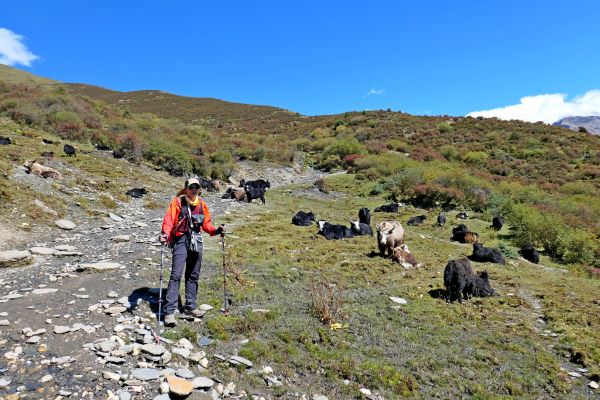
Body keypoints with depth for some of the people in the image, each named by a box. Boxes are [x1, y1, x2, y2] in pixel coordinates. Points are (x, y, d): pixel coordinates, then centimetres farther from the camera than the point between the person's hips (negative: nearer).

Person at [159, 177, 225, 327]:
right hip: (181, 240, -5)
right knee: (176, 274, -12)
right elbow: (169, 219, -13)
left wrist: (216, 230, -1)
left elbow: (206, 223, 15)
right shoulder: (178, 202, -4)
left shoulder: (202, 204, 10)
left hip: (197, 242, 6)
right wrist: (165, 234, -29)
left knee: (193, 275, 13)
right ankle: (169, 312, -11)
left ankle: (190, 307, 25)